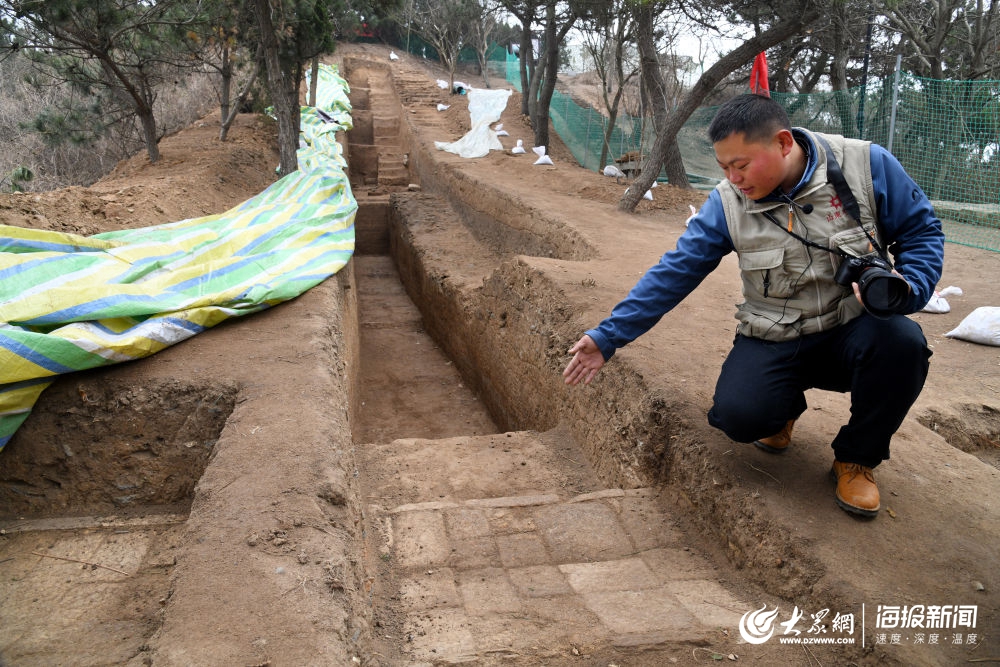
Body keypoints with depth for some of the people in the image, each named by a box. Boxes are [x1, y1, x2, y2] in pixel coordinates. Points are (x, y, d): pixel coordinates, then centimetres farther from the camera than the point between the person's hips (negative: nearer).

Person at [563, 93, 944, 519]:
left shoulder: (867, 166, -12)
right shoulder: (728, 203, -8)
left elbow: (922, 230, -1)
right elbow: (673, 274, -7)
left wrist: (908, 288, -22)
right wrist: (607, 337, -11)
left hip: (855, 330, 0)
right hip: (775, 341, 0)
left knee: (901, 341, -33)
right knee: (737, 415, -26)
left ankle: (856, 458, -3)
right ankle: (785, 404, 16)